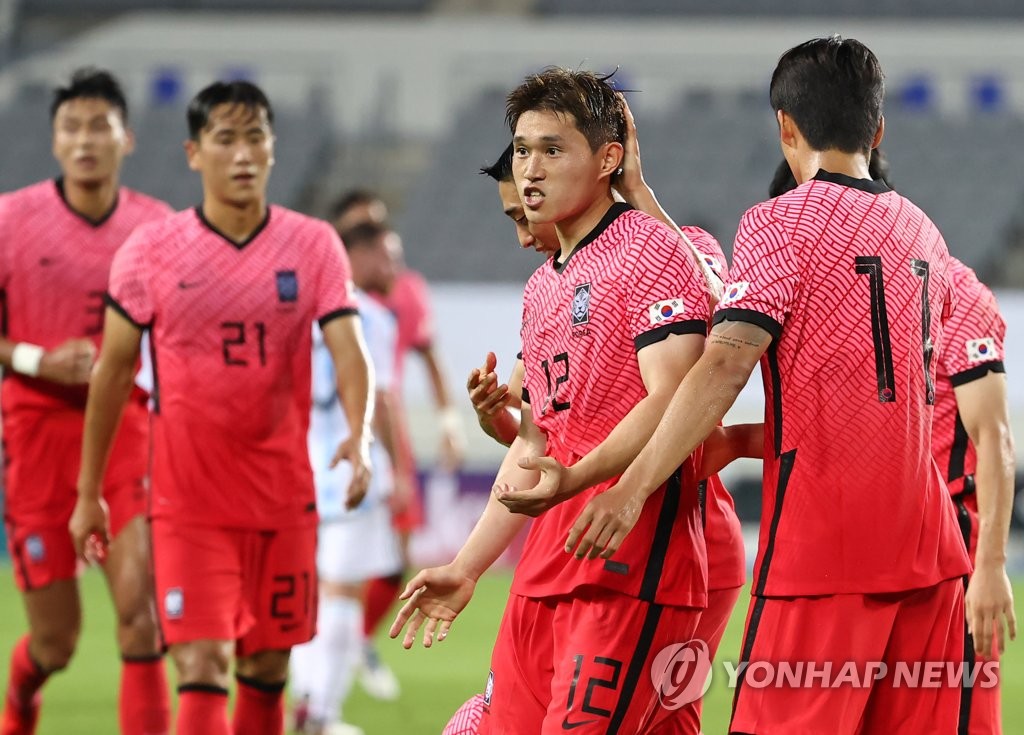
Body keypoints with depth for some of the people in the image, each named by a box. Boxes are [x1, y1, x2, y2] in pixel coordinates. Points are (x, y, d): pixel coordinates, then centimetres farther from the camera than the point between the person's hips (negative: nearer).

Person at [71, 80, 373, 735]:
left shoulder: (314, 245, 1)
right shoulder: (151, 251, -1)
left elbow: (348, 347, -8)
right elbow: (114, 370, 5)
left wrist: (359, 434, -29)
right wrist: (89, 492, 8)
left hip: (284, 499, 2)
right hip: (188, 502, -2)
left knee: (266, 671, 10)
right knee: (202, 670, -12)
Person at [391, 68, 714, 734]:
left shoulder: (653, 253, -6)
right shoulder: (542, 290, 23)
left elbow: (671, 402, -17)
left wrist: (575, 478, -30)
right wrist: (466, 568, 25)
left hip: (632, 563, -9)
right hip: (545, 569, 9)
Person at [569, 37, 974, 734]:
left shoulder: (781, 223, -5)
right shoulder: (923, 232, 15)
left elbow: (725, 367, -16)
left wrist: (633, 487, -19)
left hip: (821, 541, -6)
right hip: (927, 542, 6)